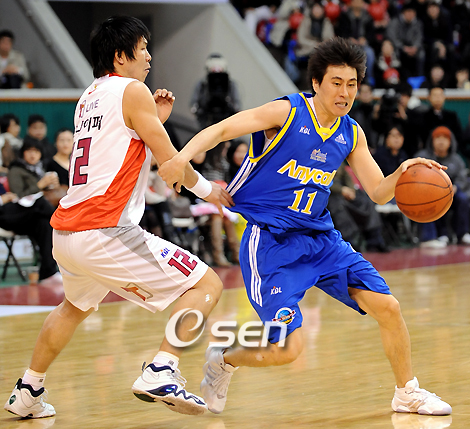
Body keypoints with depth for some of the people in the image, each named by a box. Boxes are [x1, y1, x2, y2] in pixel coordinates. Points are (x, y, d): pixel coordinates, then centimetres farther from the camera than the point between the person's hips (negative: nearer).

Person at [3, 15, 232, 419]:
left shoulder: (89, 97, 20)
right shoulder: (133, 91, -4)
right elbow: (169, 161, -6)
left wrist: (156, 118, 25)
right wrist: (207, 189, 10)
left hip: (65, 233, 9)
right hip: (105, 231, -9)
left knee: (75, 306, 37)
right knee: (207, 284, -5)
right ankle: (161, 373, -19)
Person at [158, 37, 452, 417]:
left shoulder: (352, 134, 8)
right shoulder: (287, 112, -11)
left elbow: (378, 193, 10)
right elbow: (220, 130, -17)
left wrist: (403, 173, -12)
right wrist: (183, 157, -37)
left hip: (320, 238, 6)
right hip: (270, 242, -6)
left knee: (388, 307, -4)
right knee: (287, 349, -16)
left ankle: (408, 393, 18)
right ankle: (222, 361, 15)